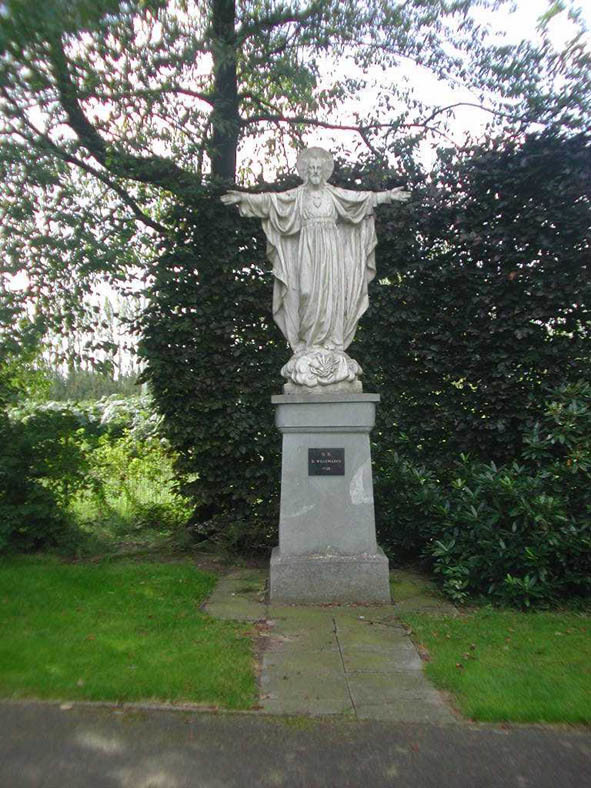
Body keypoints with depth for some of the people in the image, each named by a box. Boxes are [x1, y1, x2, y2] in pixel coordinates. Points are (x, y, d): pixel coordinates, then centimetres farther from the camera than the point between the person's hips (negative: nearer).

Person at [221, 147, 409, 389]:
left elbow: (364, 197, 9)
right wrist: (244, 198, -10)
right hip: (307, 252, -1)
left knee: (330, 294, -5)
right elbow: (269, 200, 1)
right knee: (309, 295, -7)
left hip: (331, 251, 1)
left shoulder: (335, 194, 12)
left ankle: (331, 345, -4)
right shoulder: (297, 195, 10)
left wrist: (388, 196, 0)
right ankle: (310, 346, -4)